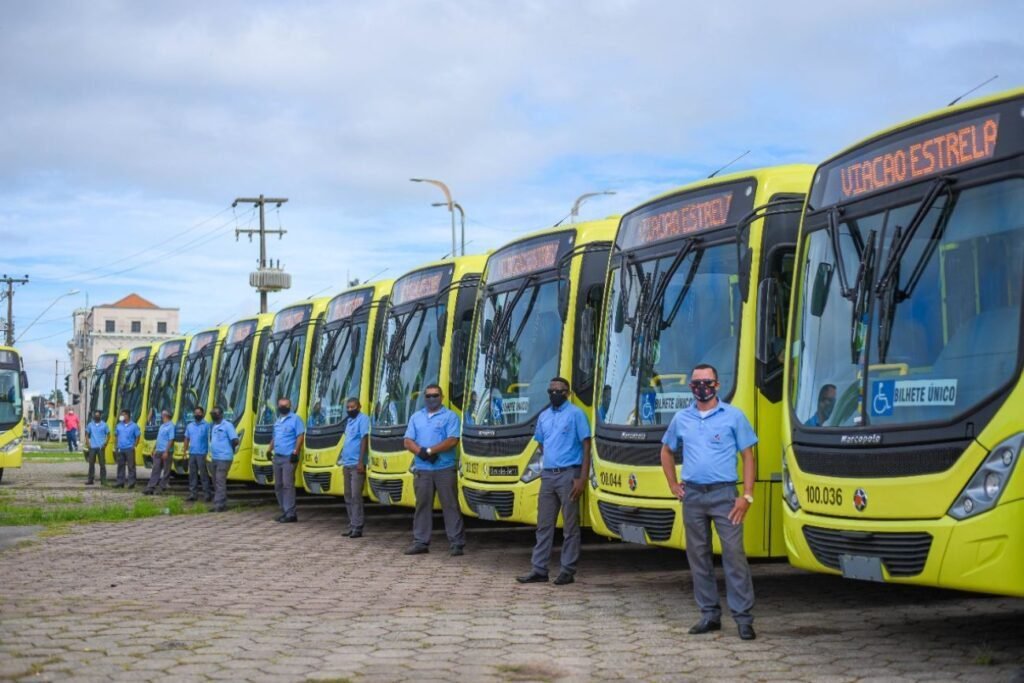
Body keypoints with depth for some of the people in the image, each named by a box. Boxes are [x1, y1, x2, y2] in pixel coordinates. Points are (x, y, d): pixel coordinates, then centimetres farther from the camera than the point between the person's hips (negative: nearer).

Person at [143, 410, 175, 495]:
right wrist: (154, 449, 20)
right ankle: (150, 488, 2)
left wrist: (166, 452, -22)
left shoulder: (170, 426, -12)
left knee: (166, 471, 1)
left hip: (166, 452, -8)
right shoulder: (162, 426, 16)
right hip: (158, 452, 8)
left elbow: (171, 440, -17)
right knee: (155, 470, 4)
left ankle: (163, 487, 6)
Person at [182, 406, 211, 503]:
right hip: (192, 453, 6)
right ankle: (193, 494, 13)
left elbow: (210, 439, -6)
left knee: (203, 474, -4)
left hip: (202, 453, -6)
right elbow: (187, 439, 17)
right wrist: (184, 450, 8)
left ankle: (207, 494, 0)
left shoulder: (206, 425, -4)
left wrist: (209, 452, -13)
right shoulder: (189, 426, 13)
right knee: (192, 474, 8)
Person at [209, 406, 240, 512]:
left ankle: (219, 505, -10)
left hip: (224, 458, -9)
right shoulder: (213, 426, 14)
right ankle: (222, 503, 18)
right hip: (214, 458, 9)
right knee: (216, 482, 11)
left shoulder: (227, 425, -11)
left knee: (220, 481, -10)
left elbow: (235, 441, -15)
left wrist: (229, 450, -1)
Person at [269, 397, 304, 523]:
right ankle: (285, 512, 17)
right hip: (277, 457, 8)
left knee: (288, 485, -11)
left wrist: (295, 452, -19)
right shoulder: (278, 421, 18)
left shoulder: (295, 419, -6)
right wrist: (269, 450, 15)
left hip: (288, 457, -8)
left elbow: (300, 436, -12)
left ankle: (291, 514, -10)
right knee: (278, 485, 9)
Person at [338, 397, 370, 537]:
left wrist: (361, 461, -20)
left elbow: (364, 440, -15)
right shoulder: (349, 421, 17)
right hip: (347, 464, 9)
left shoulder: (362, 419, -9)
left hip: (356, 464, -9)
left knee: (356, 496, -8)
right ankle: (352, 525, 17)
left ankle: (357, 527, -6)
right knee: (348, 497, 11)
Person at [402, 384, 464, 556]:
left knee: (450, 505, -3)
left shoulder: (450, 416, 0)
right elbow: (408, 442, 5)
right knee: (422, 505, 8)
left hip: (445, 469, -4)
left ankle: (457, 543, -2)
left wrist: (430, 450, -16)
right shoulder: (416, 417, 13)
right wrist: (421, 452, -14)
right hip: (421, 469, 4)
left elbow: (452, 440, -12)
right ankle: (420, 542, 14)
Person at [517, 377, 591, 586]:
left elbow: (586, 446, -8)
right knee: (544, 525, 8)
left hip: (568, 475, -6)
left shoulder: (575, 414, -5)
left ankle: (568, 571, 5)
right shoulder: (543, 416, 13)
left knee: (570, 526, 0)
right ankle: (539, 570, 12)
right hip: (547, 475, 6)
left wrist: (582, 478, -14)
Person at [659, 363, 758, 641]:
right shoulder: (681, 418, 10)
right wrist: (673, 485, 13)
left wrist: (747, 496, -9)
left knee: (734, 553, -9)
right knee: (698, 555, 7)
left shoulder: (733, 416, -1)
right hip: (692, 495, 4)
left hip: (724, 494, -4)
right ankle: (709, 614, 16)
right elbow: (667, 451, 24)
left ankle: (743, 617, -5)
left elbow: (748, 456, -1)